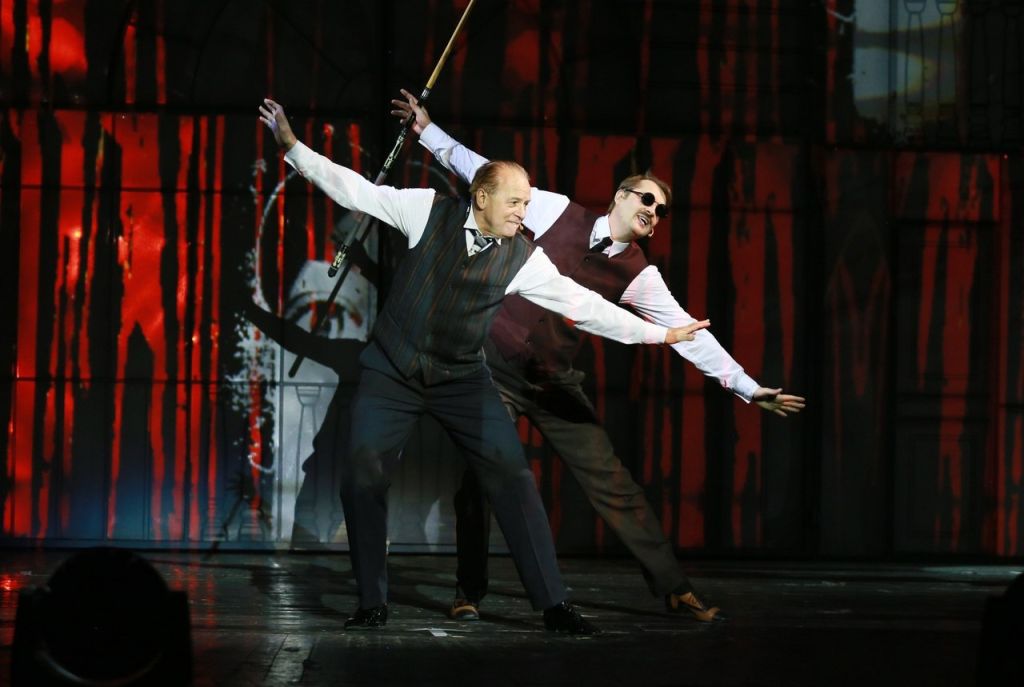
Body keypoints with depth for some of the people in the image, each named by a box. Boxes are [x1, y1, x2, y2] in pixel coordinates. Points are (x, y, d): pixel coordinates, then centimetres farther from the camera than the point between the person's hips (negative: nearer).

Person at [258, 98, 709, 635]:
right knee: (361, 478, -9)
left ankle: (554, 604, -8)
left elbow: (583, 304, -6)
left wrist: (660, 334, -7)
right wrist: (292, 147, -12)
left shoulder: (523, 258, -8)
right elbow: (355, 189, -6)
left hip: (462, 379, 1)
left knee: (512, 476, -11)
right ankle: (372, 604, 7)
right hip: (391, 371, -1)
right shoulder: (428, 211, -10)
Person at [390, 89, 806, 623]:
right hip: (495, 368, -1)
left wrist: (747, 387, -15)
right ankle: (468, 594, 11)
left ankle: (675, 590, 2)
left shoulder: (637, 275, -5)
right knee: (480, 478, -5)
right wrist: (428, 130, 2)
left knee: (611, 481, -2)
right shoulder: (558, 213, -7)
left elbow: (686, 333, -9)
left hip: (556, 384, 1)